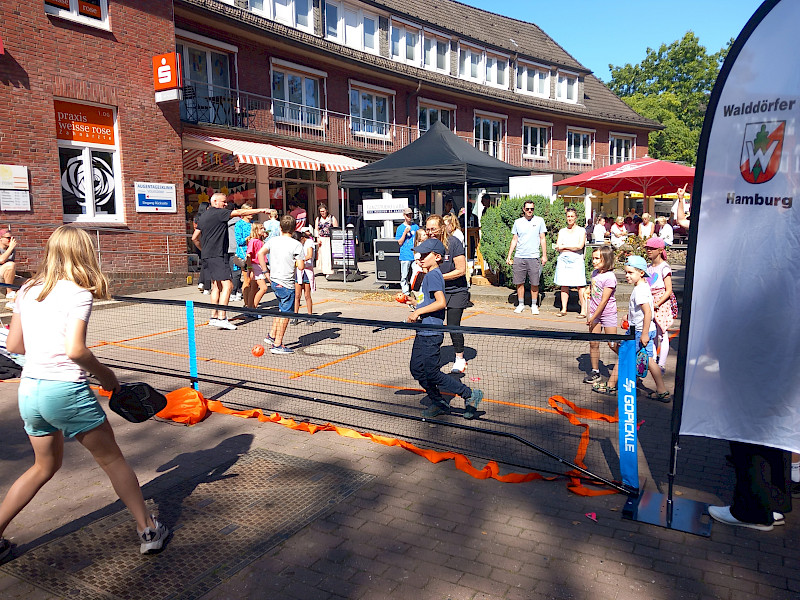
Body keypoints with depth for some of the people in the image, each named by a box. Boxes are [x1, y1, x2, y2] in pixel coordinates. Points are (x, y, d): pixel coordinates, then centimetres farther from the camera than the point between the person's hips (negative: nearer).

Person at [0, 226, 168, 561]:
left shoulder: (27, 291, 8)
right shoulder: (78, 292, -11)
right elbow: (76, 350, -21)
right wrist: (106, 375, -6)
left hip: (29, 389, 7)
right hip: (66, 389, -6)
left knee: (45, 466, 26)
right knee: (112, 460, 9)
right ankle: (148, 530, 17)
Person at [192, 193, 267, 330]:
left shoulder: (203, 216, 18)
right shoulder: (218, 212, -9)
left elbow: (194, 238, 22)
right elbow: (240, 212, -13)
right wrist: (261, 210, -8)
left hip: (207, 256, 10)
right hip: (217, 256, -10)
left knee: (216, 286, 14)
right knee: (227, 285, -11)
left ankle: (214, 316, 16)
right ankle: (222, 318, -15)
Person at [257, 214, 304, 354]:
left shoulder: (272, 240, 4)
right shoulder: (297, 245, -12)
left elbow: (260, 253, 3)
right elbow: (301, 266, -15)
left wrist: (265, 271, 9)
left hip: (274, 280, 7)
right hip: (286, 284, -7)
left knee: (282, 310, 25)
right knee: (285, 314, 2)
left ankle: (271, 336, 28)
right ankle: (277, 345, 5)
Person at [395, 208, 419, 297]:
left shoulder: (416, 226, 11)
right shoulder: (400, 228, 2)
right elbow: (400, 243, -1)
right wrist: (405, 232, -13)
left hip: (415, 255, 3)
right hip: (405, 256, -3)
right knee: (404, 276, -3)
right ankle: (405, 292, 5)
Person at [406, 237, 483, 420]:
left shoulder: (433, 275, -15)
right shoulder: (429, 275, 15)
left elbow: (441, 303, -26)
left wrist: (418, 312, -20)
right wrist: (415, 302, 16)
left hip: (431, 334, -10)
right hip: (423, 333, 10)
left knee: (431, 373, -6)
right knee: (417, 369, 14)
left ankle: (469, 395, 5)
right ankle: (438, 403, 26)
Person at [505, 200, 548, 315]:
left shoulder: (539, 220, 6)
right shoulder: (518, 222, 9)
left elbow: (542, 239, 7)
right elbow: (514, 240, 13)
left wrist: (544, 255, 1)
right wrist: (509, 256, 8)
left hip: (534, 257, -2)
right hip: (519, 257, 2)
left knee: (534, 284, 0)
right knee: (519, 283, 5)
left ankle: (534, 305, 13)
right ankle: (520, 304, 17)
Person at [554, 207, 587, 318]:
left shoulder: (581, 230, 6)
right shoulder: (562, 231, 16)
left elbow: (580, 246, -8)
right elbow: (557, 248, 6)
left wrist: (564, 247, -3)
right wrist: (572, 247, -5)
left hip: (576, 260, -3)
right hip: (563, 259, 3)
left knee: (580, 286, -7)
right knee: (564, 285, 3)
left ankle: (583, 310, -5)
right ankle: (563, 309, 9)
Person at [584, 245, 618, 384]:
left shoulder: (609, 277, -17)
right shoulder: (594, 273, 6)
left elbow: (604, 301, -17)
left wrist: (592, 318, -14)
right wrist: (590, 314, 12)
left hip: (608, 314, -6)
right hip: (595, 313, 6)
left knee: (612, 344, -2)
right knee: (593, 343, 4)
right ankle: (595, 372, 12)